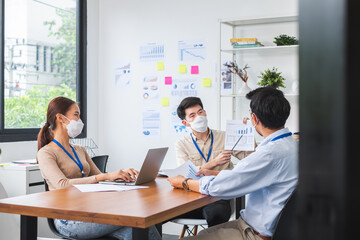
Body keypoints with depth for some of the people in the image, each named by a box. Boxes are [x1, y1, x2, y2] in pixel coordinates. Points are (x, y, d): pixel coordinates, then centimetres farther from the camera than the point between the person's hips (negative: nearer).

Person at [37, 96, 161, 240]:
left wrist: (121, 175, -3)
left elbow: (98, 178, 20)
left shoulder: (80, 151, 21)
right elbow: (62, 185, -19)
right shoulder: (46, 153, -3)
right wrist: (106, 176, -25)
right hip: (69, 220, -6)